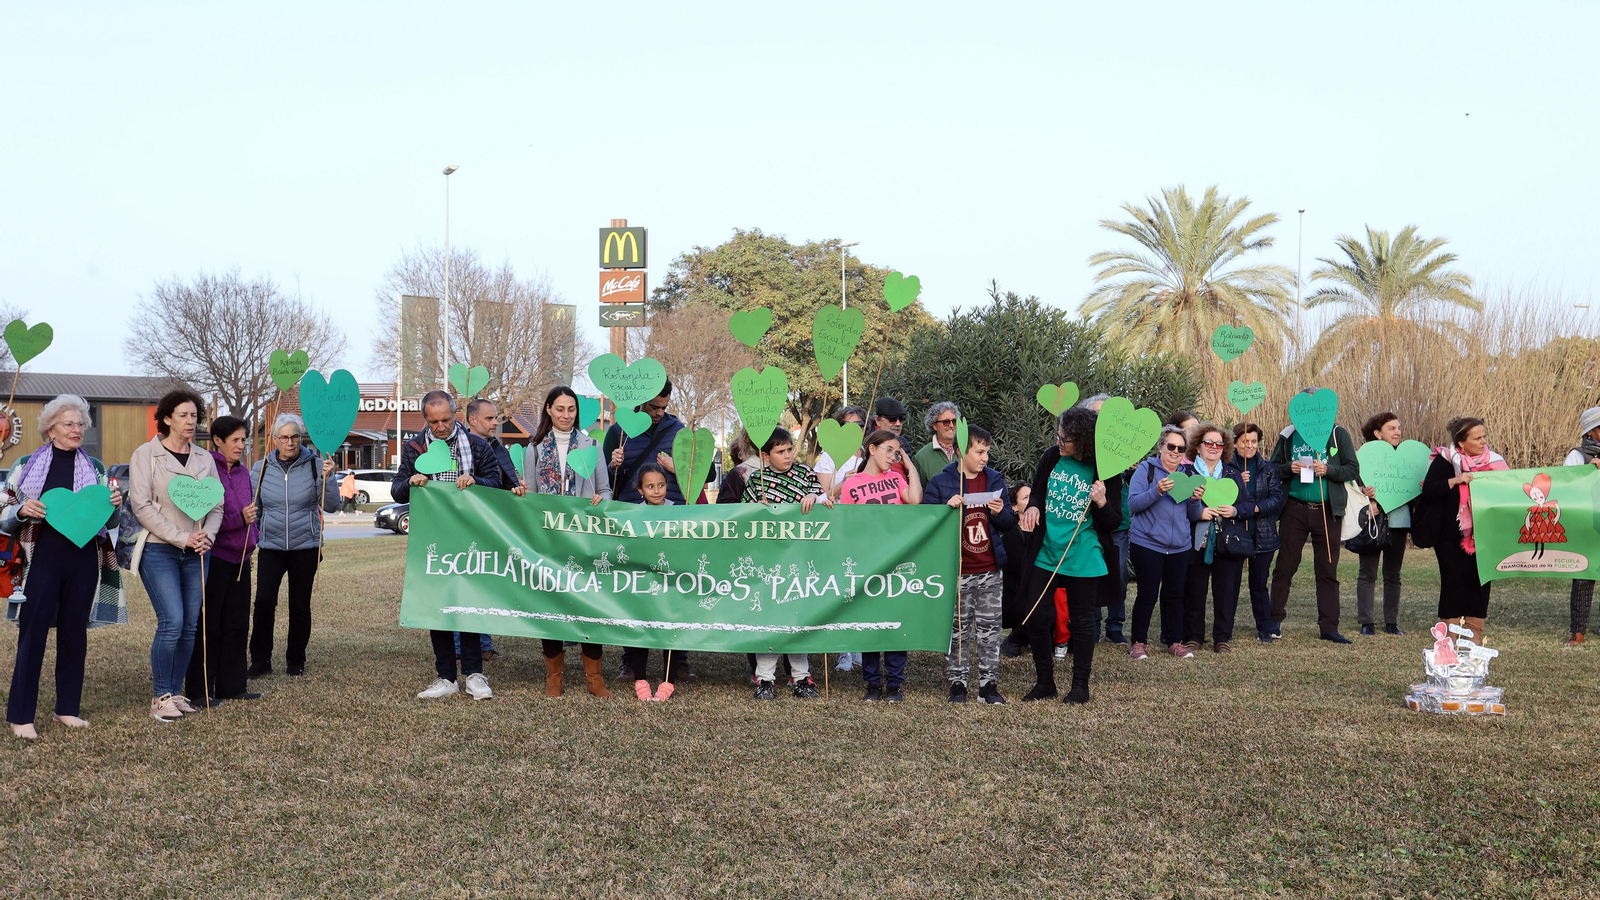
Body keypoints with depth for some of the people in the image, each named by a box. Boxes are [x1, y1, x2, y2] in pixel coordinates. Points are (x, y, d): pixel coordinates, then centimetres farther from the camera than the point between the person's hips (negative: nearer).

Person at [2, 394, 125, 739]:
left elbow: (108, 519, 14)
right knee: (32, 635, -2)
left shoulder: (95, 468, 9)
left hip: (84, 559, 2)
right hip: (41, 559, -2)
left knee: (74, 634, 9)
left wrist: (115, 504, -7)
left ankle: (68, 707, 19)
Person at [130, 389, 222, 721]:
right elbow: (141, 506, -9)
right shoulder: (146, 454, -2)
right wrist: (181, 537, -15)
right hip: (159, 550, -5)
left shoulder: (204, 458, 13)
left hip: (195, 553, 5)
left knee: (190, 625, 4)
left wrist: (207, 535, -7)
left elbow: (217, 505, 13)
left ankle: (175, 692, 15)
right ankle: (160, 697, -2)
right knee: (172, 622, -13)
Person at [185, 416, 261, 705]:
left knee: (238, 624, 11)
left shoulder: (243, 472, 12)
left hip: (240, 559, 8)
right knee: (208, 626, 0)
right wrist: (239, 518, -24)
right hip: (213, 558, -8)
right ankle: (199, 689, 8)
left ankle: (232, 686, 20)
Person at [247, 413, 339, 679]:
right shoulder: (262, 467, 4)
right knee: (264, 602, -10)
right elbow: (253, 509, 14)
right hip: (271, 545, 1)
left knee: (300, 606, 4)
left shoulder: (314, 464, -2)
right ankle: (260, 660, 3)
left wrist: (327, 478, -20)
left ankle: (296, 661, 19)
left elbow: (331, 506, -6)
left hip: (305, 546, -1)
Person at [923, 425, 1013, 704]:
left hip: (990, 571, 3)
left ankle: (989, 682, 14)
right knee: (958, 629, 5)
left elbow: (1009, 525, 13)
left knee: (990, 628, 6)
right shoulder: (941, 482, -3)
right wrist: (947, 507, -21)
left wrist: (1000, 512, -8)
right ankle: (957, 682, 14)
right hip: (957, 571, -3)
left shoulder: (995, 480, 9)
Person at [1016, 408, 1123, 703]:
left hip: (1082, 559, -3)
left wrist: (1101, 503, -25)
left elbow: (1114, 522, -5)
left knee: (1082, 621, 8)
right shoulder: (1052, 457, -1)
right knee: (1036, 618, 4)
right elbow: (1037, 491, 15)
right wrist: (1033, 506, -6)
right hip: (1045, 554, 3)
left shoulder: (1105, 472, -10)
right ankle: (1044, 682, 22)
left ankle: (1081, 685, 23)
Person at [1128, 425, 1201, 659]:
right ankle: (1139, 642, 10)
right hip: (1147, 543, -4)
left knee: (1175, 594, 9)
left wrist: (1195, 499, -12)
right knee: (1148, 594, -2)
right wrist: (1157, 491, -25)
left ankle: (1175, 642, 20)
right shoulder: (1146, 469, -3)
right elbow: (1133, 503, -11)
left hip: (1179, 546, 4)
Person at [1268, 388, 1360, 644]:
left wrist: (1328, 470, -16)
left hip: (1327, 510, -1)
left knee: (1328, 570, 4)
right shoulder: (1288, 435, 7)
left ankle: (1329, 627, 10)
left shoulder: (1338, 434, 3)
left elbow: (1353, 470, 1)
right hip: (1294, 509, 1)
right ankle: (1275, 621, 13)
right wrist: (1289, 469, -10)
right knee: (1285, 567, 3)